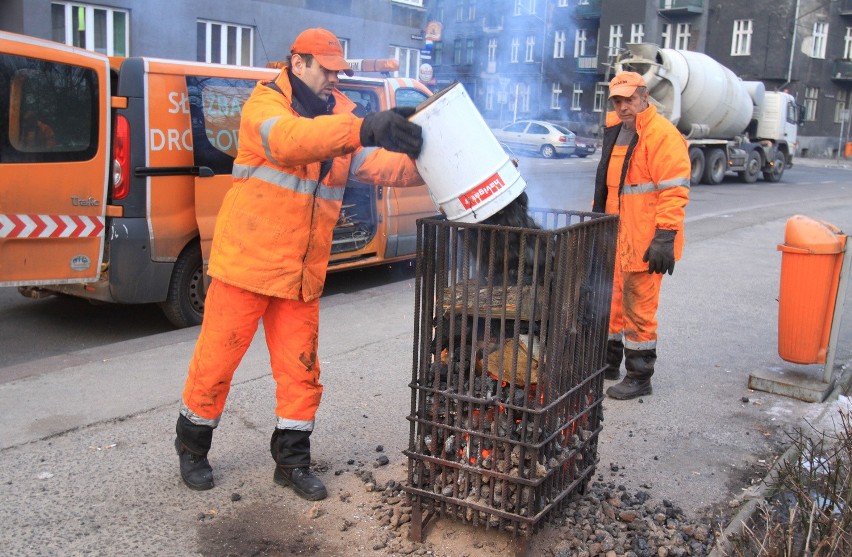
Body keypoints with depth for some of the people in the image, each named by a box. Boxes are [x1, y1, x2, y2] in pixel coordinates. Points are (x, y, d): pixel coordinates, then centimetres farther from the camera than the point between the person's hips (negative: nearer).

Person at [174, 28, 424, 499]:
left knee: (300, 369, 9)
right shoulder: (265, 103, -9)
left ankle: (292, 460, 25)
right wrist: (363, 128, -42)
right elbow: (290, 140, -32)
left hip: (303, 273, 6)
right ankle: (192, 445, 28)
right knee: (217, 358, 6)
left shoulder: (339, 113, 10)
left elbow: (376, 162, -3)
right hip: (247, 261, -5)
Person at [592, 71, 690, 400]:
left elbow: (674, 192, -19)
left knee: (638, 308, -2)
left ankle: (639, 377, 11)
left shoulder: (662, 135, -13)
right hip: (614, 237, 9)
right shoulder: (614, 132, 15)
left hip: (643, 241, -9)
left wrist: (664, 238, -23)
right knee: (610, 301, 18)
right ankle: (609, 362, 34)